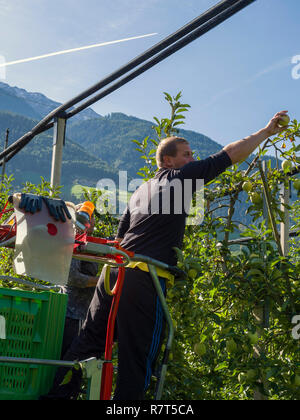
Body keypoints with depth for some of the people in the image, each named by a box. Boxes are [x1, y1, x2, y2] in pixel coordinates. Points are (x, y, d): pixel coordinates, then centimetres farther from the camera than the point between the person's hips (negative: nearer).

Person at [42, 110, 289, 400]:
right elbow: (231, 154, 4)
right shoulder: (180, 177, 2)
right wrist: (267, 131, 13)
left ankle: (59, 393, 17)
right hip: (145, 278, -8)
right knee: (138, 356, 0)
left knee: (89, 341, 12)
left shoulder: (140, 191, 24)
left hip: (115, 269, 8)